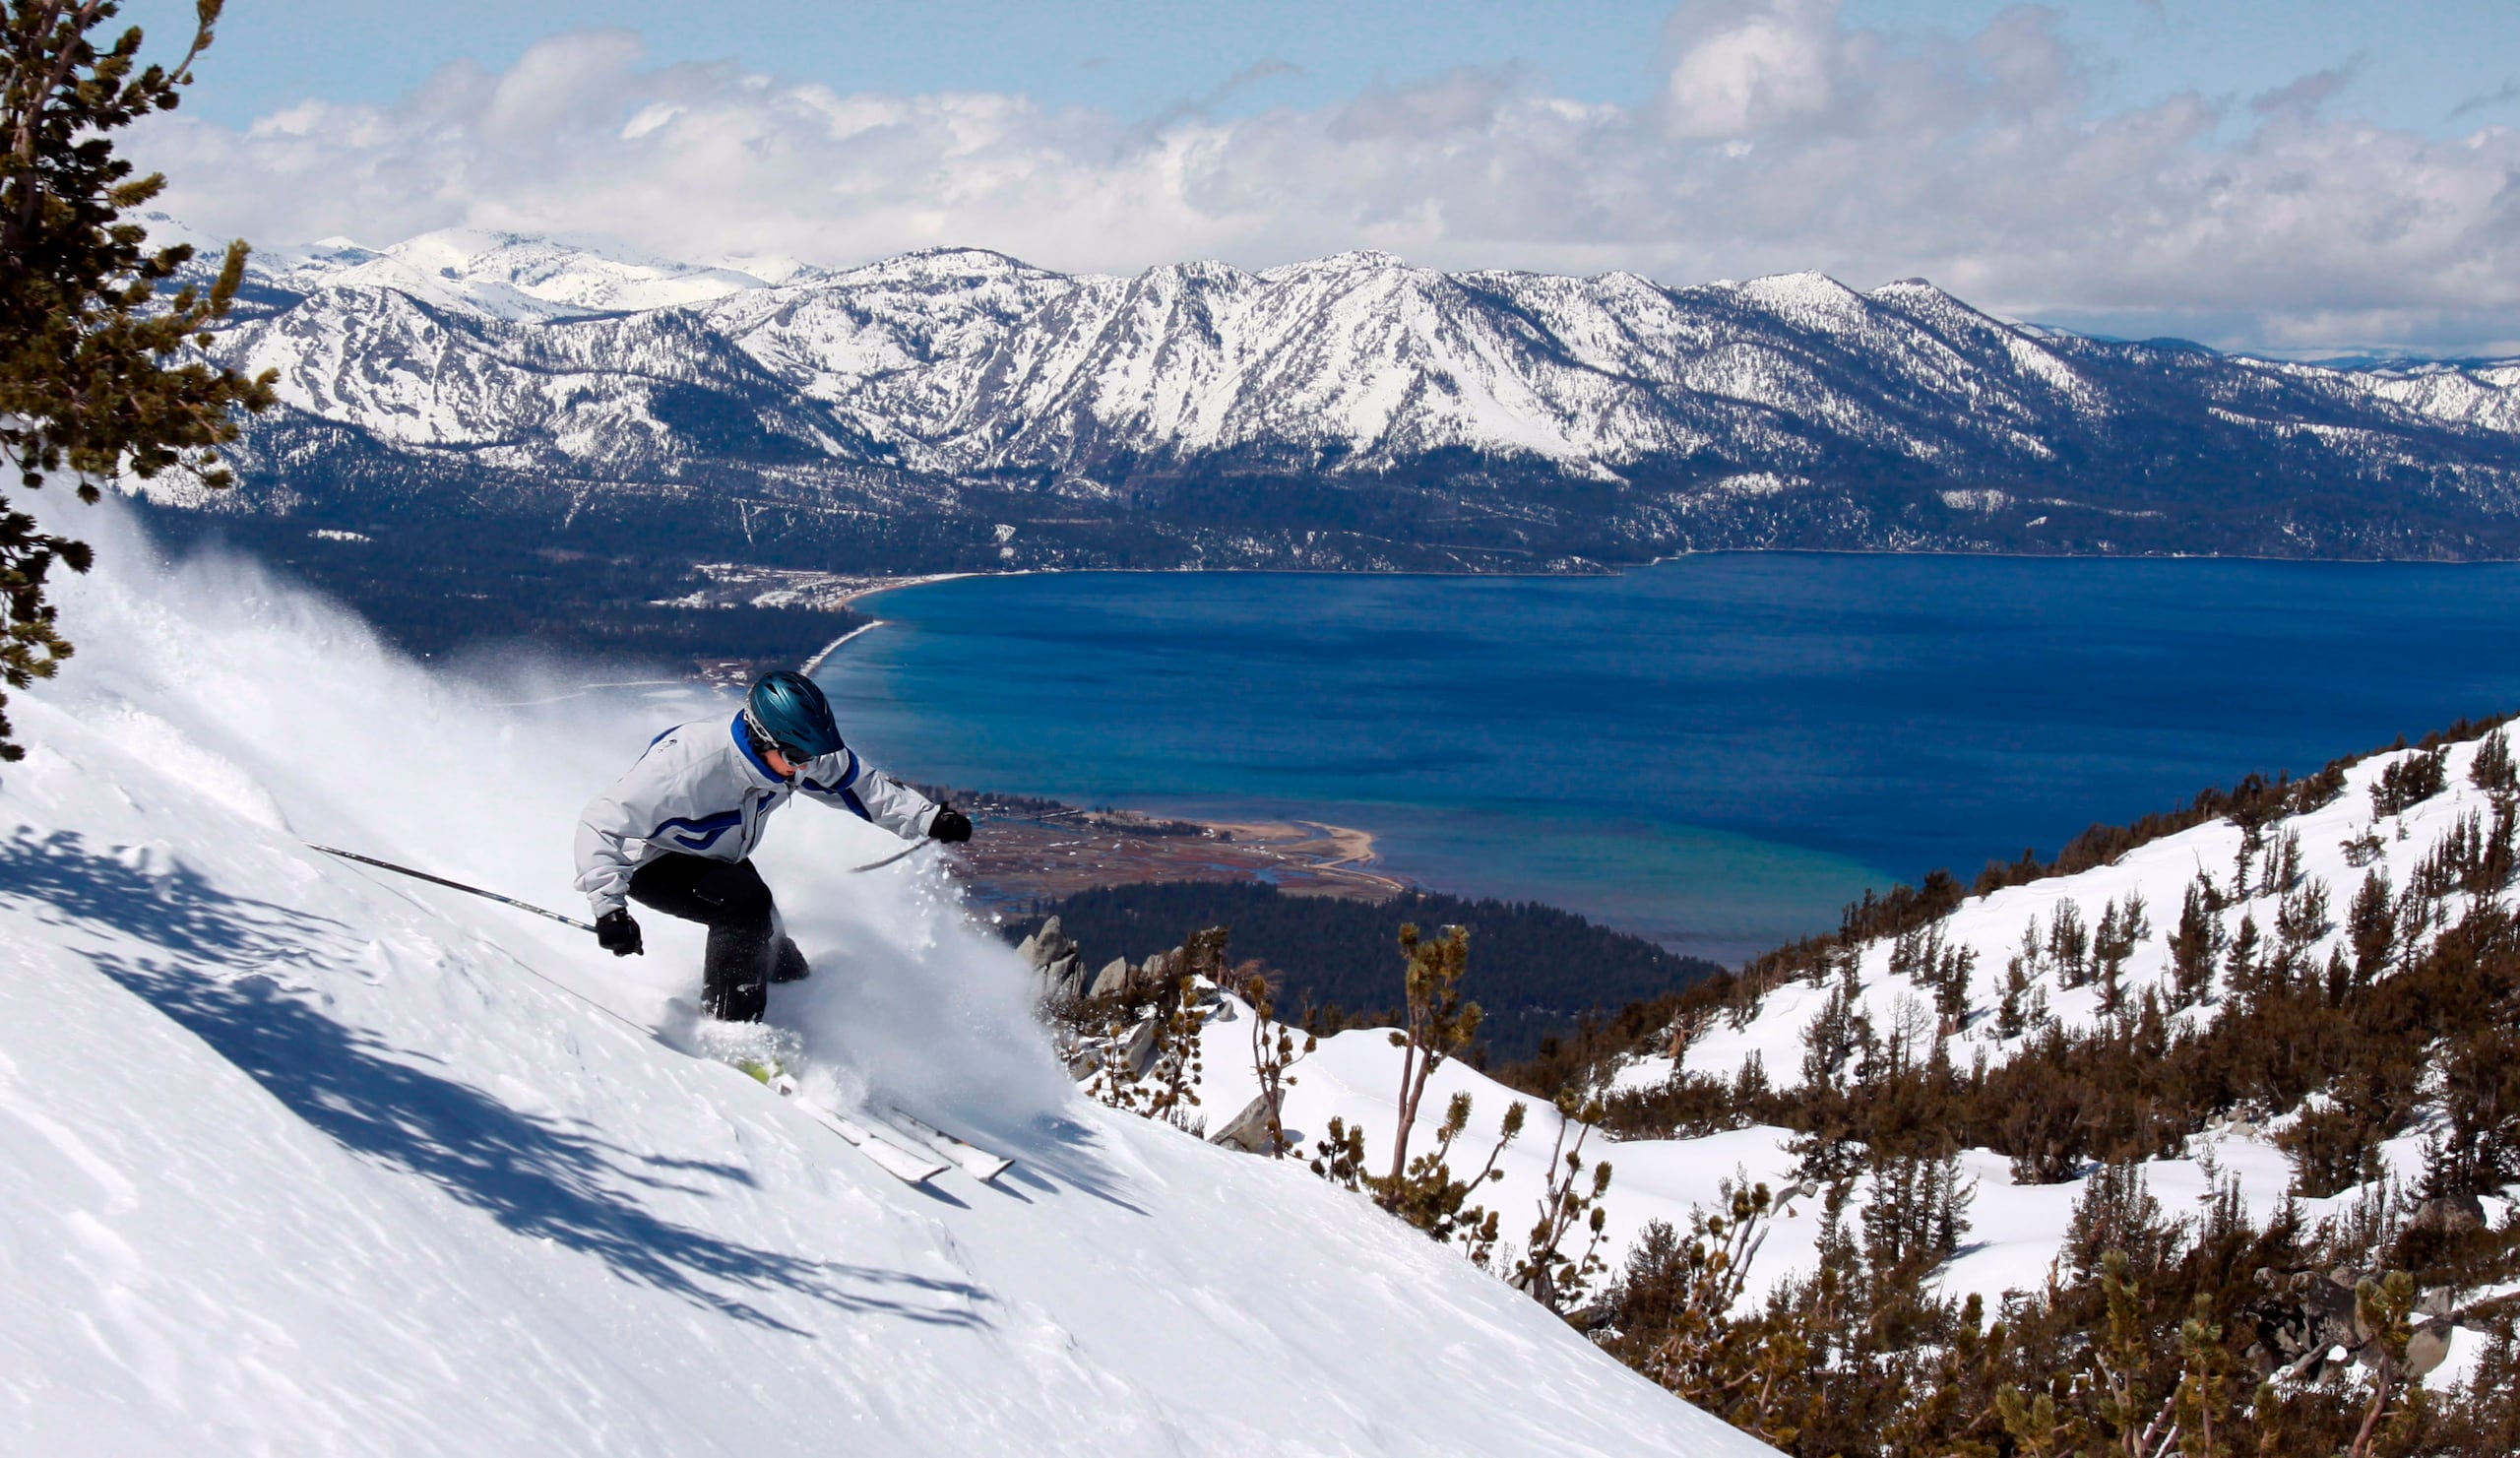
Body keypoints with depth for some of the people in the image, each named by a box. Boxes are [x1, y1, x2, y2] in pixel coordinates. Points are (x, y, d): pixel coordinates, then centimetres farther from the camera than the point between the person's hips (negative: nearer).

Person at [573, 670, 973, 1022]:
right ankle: (731, 1029, -19)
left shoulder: (800, 752, -19)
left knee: (785, 967, 1)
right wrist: (609, 908, -45)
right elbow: (601, 823, -36)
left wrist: (930, 820, -13)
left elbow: (862, 785, -2)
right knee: (746, 902, -32)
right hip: (652, 864, -7)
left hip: (720, 862, 7)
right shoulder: (689, 764, -39)